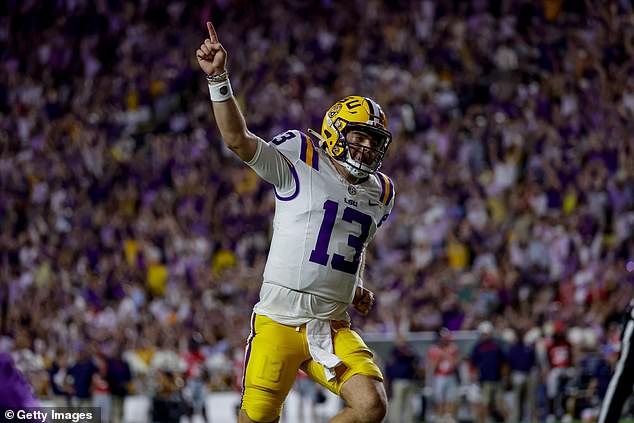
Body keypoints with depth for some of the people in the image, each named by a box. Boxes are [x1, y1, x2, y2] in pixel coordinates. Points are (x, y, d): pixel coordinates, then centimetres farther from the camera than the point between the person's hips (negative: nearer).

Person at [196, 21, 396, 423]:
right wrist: (218, 77, -28)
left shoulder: (379, 193, 15)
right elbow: (238, 138, -17)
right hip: (280, 318, -5)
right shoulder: (301, 164, -4)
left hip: (333, 326, 5)